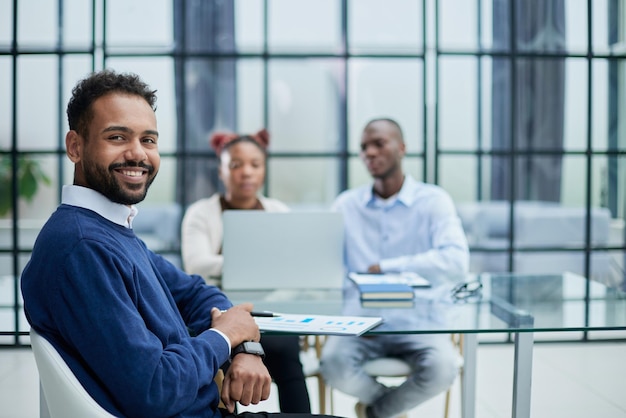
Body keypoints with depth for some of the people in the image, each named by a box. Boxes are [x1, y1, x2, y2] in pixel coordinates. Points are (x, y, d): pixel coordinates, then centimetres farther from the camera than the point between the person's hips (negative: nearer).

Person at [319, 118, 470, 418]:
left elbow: (456, 260, -15)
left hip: (416, 323, -1)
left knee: (442, 368, -30)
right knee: (334, 365, -30)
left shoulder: (433, 201, 2)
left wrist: (386, 268, -17)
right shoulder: (346, 205, 10)